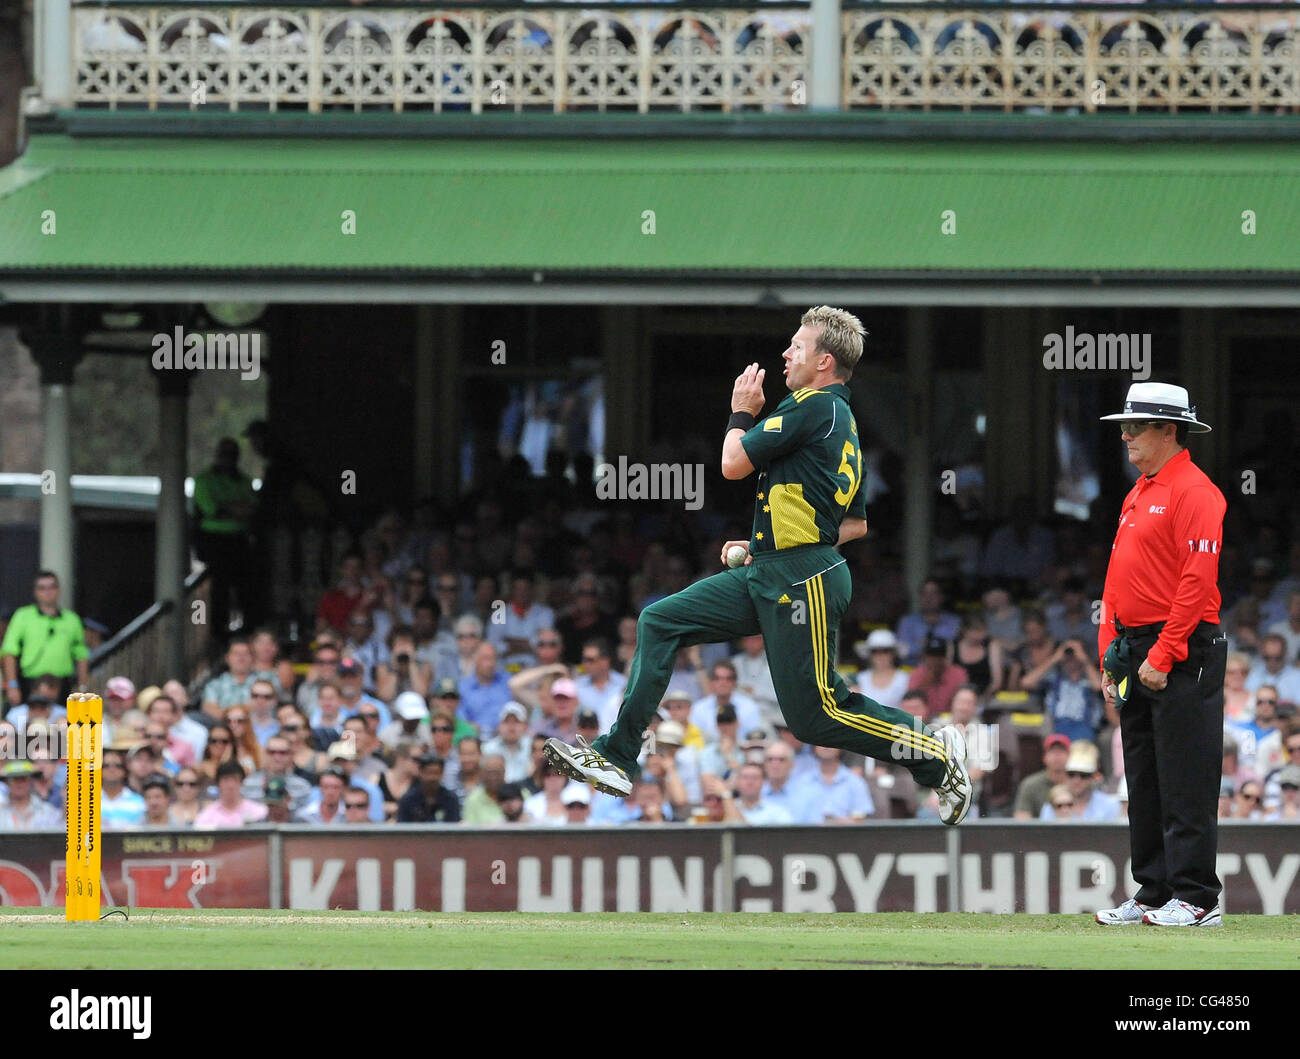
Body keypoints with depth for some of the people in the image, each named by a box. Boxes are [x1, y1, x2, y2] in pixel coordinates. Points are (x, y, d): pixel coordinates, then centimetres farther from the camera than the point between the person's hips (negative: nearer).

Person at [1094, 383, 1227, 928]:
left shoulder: (1194, 493, -11)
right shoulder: (1137, 496, 19)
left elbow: (1197, 582, -18)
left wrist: (1163, 657, -20)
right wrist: (1111, 656, 16)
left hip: (1183, 653, -10)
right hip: (1137, 653, 10)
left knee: (1185, 781, -9)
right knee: (1143, 784, 10)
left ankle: (1196, 898, -9)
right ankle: (1153, 893, 15)